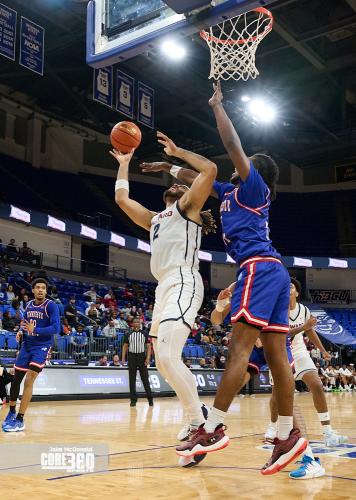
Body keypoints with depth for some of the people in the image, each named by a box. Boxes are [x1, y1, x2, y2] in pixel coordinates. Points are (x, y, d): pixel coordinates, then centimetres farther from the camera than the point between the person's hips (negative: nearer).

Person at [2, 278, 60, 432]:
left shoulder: (51, 305, -12)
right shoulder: (29, 305, 7)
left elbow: (56, 328, -21)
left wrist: (35, 330, -31)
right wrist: (21, 332, 0)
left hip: (42, 347, -6)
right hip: (27, 345, 7)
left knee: (28, 380, -17)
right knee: (16, 379, 12)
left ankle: (20, 420, -8)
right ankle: (12, 412, 35)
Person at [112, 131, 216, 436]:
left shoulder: (187, 207, 10)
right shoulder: (155, 219, 30)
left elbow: (210, 169, -4)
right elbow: (122, 199, 34)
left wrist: (177, 151, 6)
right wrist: (124, 165, 41)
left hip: (184, 285, -9)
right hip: (164, 288, 9)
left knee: (167, 357, -24)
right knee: (164, 363, 11)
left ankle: (200, 423, -18)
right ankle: (197, 418, 24)